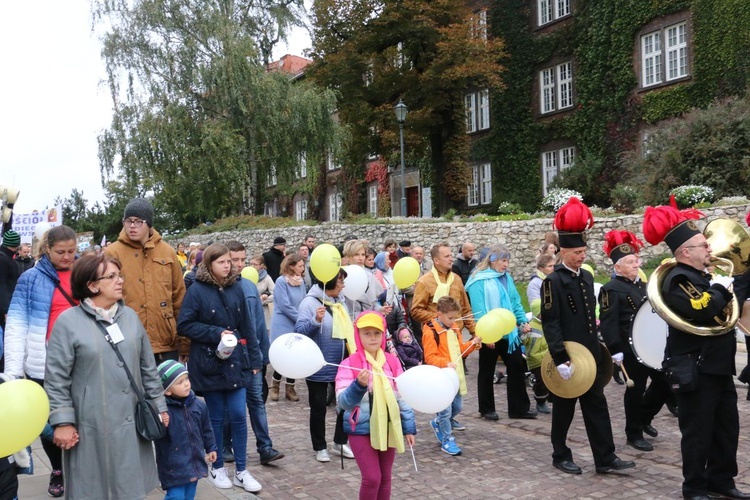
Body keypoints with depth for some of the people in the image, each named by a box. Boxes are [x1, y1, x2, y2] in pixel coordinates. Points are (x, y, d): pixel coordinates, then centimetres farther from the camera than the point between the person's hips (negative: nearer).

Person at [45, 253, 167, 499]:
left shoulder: (130, 316, 7)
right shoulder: (68, 321, -8)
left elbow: (148, 368, 11)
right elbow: (56, 379, -8)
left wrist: (159, 405, 10)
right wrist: (63, 421, -11)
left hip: (131, 422, 4)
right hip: (92, 427, -4)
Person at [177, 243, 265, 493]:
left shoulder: (236, 288, 4)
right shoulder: (197, 290, -8)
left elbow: (247, 325, 7)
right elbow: (184, 324, -10)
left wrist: (254, 359, 6)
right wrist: (217, 333, -17)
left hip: (236, 361, 3)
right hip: (209, 363, -3)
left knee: (238, 415, 3)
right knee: (216, 417, 8)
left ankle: (241, 471, 15)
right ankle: (217, 468, 25)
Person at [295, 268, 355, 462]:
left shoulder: (339, 301, 7)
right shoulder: (310, 302, -14)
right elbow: (299, 330, -23)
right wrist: (315, 321, -37)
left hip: (342, 365, 7)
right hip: (319, 367, -6)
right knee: (318, 408, 7)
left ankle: (340, 442, 29)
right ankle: (320, 448, 22)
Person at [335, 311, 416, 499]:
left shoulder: (392, 362, 1)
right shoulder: (349, 364, -11)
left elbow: (402, 397, 7)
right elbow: (343, 402, -17)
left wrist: (409, 427, 6)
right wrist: (359, 385, -34)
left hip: (388, 427, 4)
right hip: (361, 429, -4)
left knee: (385, 477, 12)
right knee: (372, 477, -6)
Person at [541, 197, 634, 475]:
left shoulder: (587, 277, 10)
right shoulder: (553, 282, -14)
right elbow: (550, 324, -19)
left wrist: (598, 347, 16)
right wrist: (560, 359, -23)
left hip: (590, 355, 7)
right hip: (568, 357, -7)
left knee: (597, 406, 9)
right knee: (564, 408, 7)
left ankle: (605, 459, 16)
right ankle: (561, 456, 22)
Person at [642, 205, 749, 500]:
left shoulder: (701, 276, 14)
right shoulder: (678, 280, -17)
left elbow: (725, 312, 25)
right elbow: (703, 310, -31)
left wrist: (724, 287, 7)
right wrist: (721, 288, -14)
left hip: (718, 365, 10)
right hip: (696, 369, -10)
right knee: (698, 432, 1)